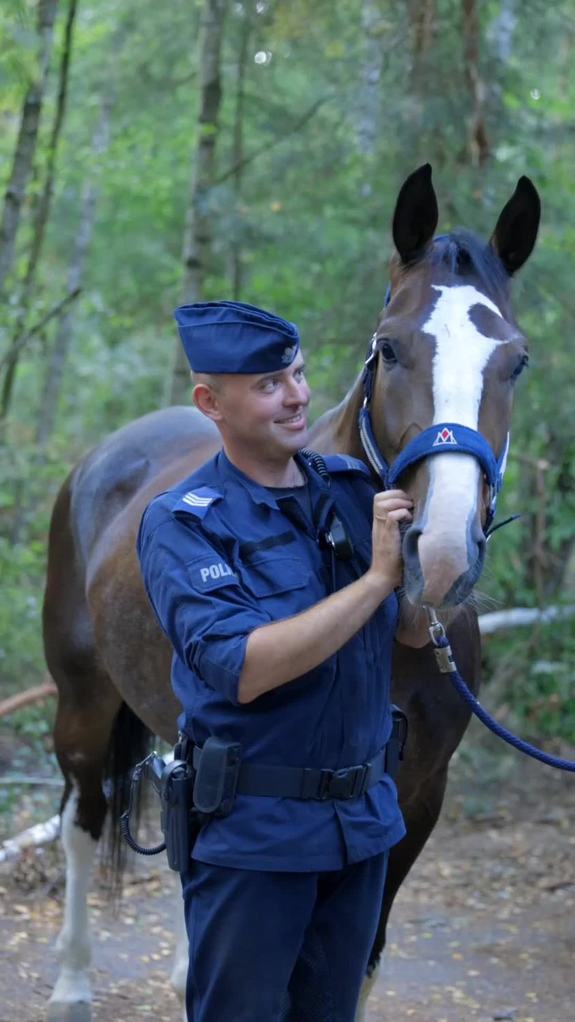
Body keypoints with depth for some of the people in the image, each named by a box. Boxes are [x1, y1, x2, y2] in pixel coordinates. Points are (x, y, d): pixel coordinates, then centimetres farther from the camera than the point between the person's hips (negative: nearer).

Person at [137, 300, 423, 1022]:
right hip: (254, 831, -5)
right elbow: (242, 670, -25)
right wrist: (376, 577, -26)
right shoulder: (182, 523, -13)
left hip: (364, 818, 5)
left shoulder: (356, 489, 2)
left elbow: (415, 634, 3)